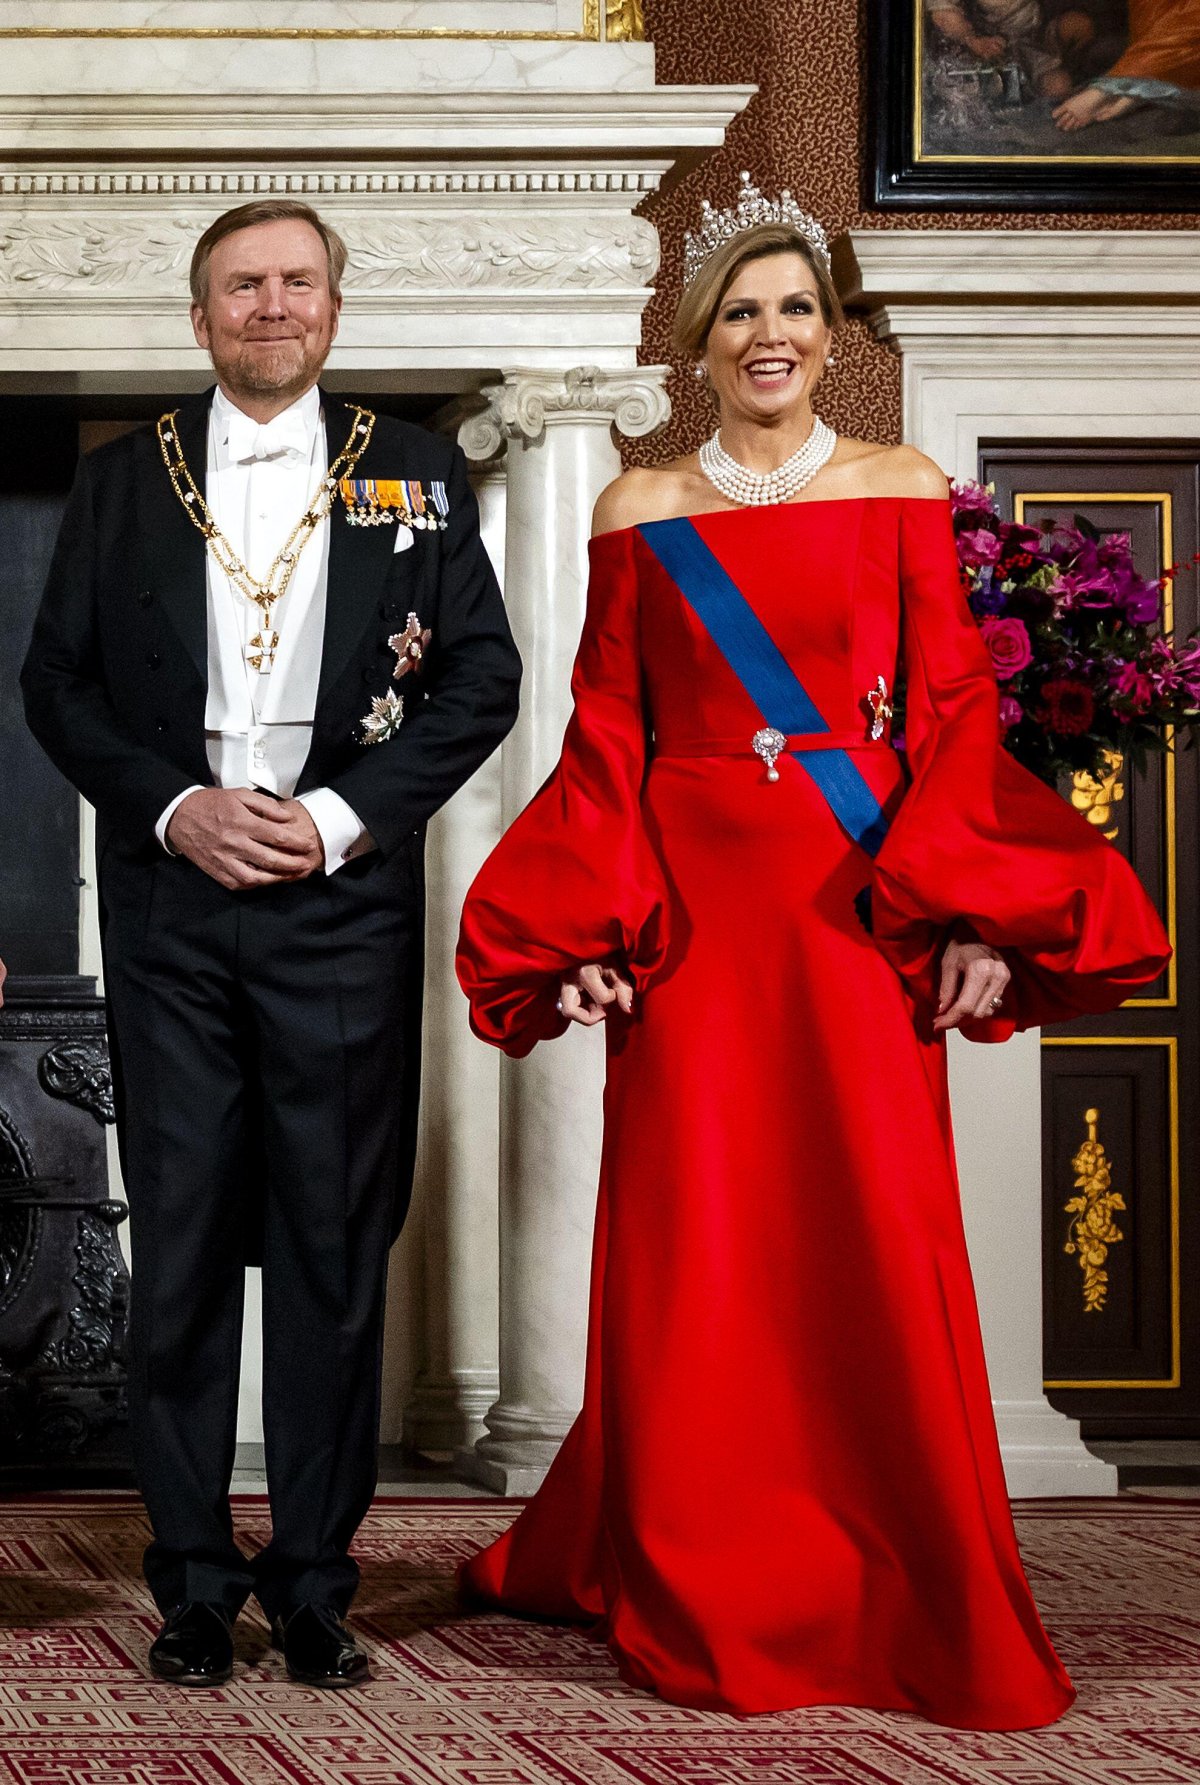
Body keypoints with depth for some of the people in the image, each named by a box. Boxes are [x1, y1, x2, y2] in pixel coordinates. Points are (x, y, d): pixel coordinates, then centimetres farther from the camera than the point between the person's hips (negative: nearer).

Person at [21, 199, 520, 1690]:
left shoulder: (414, 477, 8)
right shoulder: (123, 480, 11)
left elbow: (481, 675, 4)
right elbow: (57, 680, 8)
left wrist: (344, 813, -8)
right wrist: (174, 807, -7)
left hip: (343, 903, -1)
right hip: (170, 907, 1)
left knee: (335, 1250, 3)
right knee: (180, 1247, 3)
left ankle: (315, 1582, 12)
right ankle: (193, 1581, 12)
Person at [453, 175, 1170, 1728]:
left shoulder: (901, 492, 8)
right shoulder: (641, 510, 10)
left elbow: (953, 714, 3)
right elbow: (608, 733, 7)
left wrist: (973, 911, -9)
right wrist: (585, 932, -3)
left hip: (866, 900, 0)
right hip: (693, 902, 1)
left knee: (879, 1241, -4)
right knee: (700, 1249, 0)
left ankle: (914, 1609, 11)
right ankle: (711, 1609, 15)